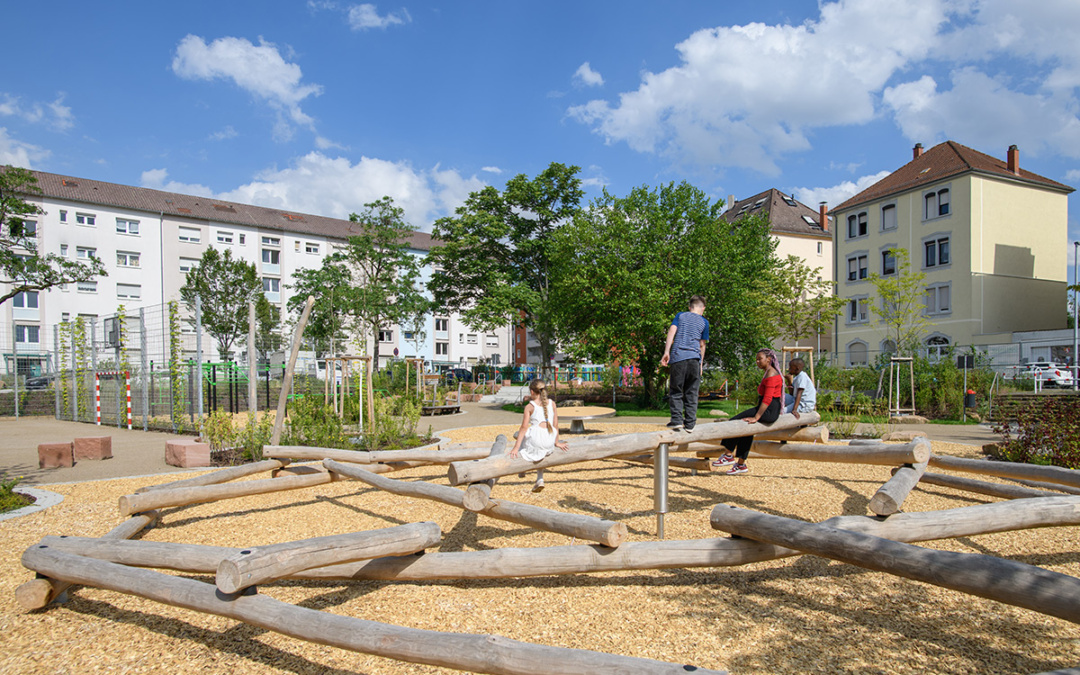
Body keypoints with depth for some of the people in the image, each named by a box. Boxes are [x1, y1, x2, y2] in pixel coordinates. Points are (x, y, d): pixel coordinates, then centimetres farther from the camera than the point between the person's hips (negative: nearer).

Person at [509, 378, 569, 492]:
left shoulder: (530, 406, 1)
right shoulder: (552, 403, 10)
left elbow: (524, 427, -3)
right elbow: (556, 424, 11)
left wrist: (516, 447, -2)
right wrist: (556, 442, 23)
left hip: (536, 439, -4)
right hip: (550, 442, 4)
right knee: (540, 453, 37)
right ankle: (540, 479, 25)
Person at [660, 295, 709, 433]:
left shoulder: (680, 315, 13)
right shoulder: (704, 322, 12)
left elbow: (672, 331, -1)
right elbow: (702, 344, 12)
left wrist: (666, 352, -6)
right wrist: (701, 364, 19)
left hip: (678, 357, -1)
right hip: (694, 358, 1)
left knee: (675, 390, 5)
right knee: (691, 393, 7)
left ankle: (677, 420, -6)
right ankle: (690, 424, 6)